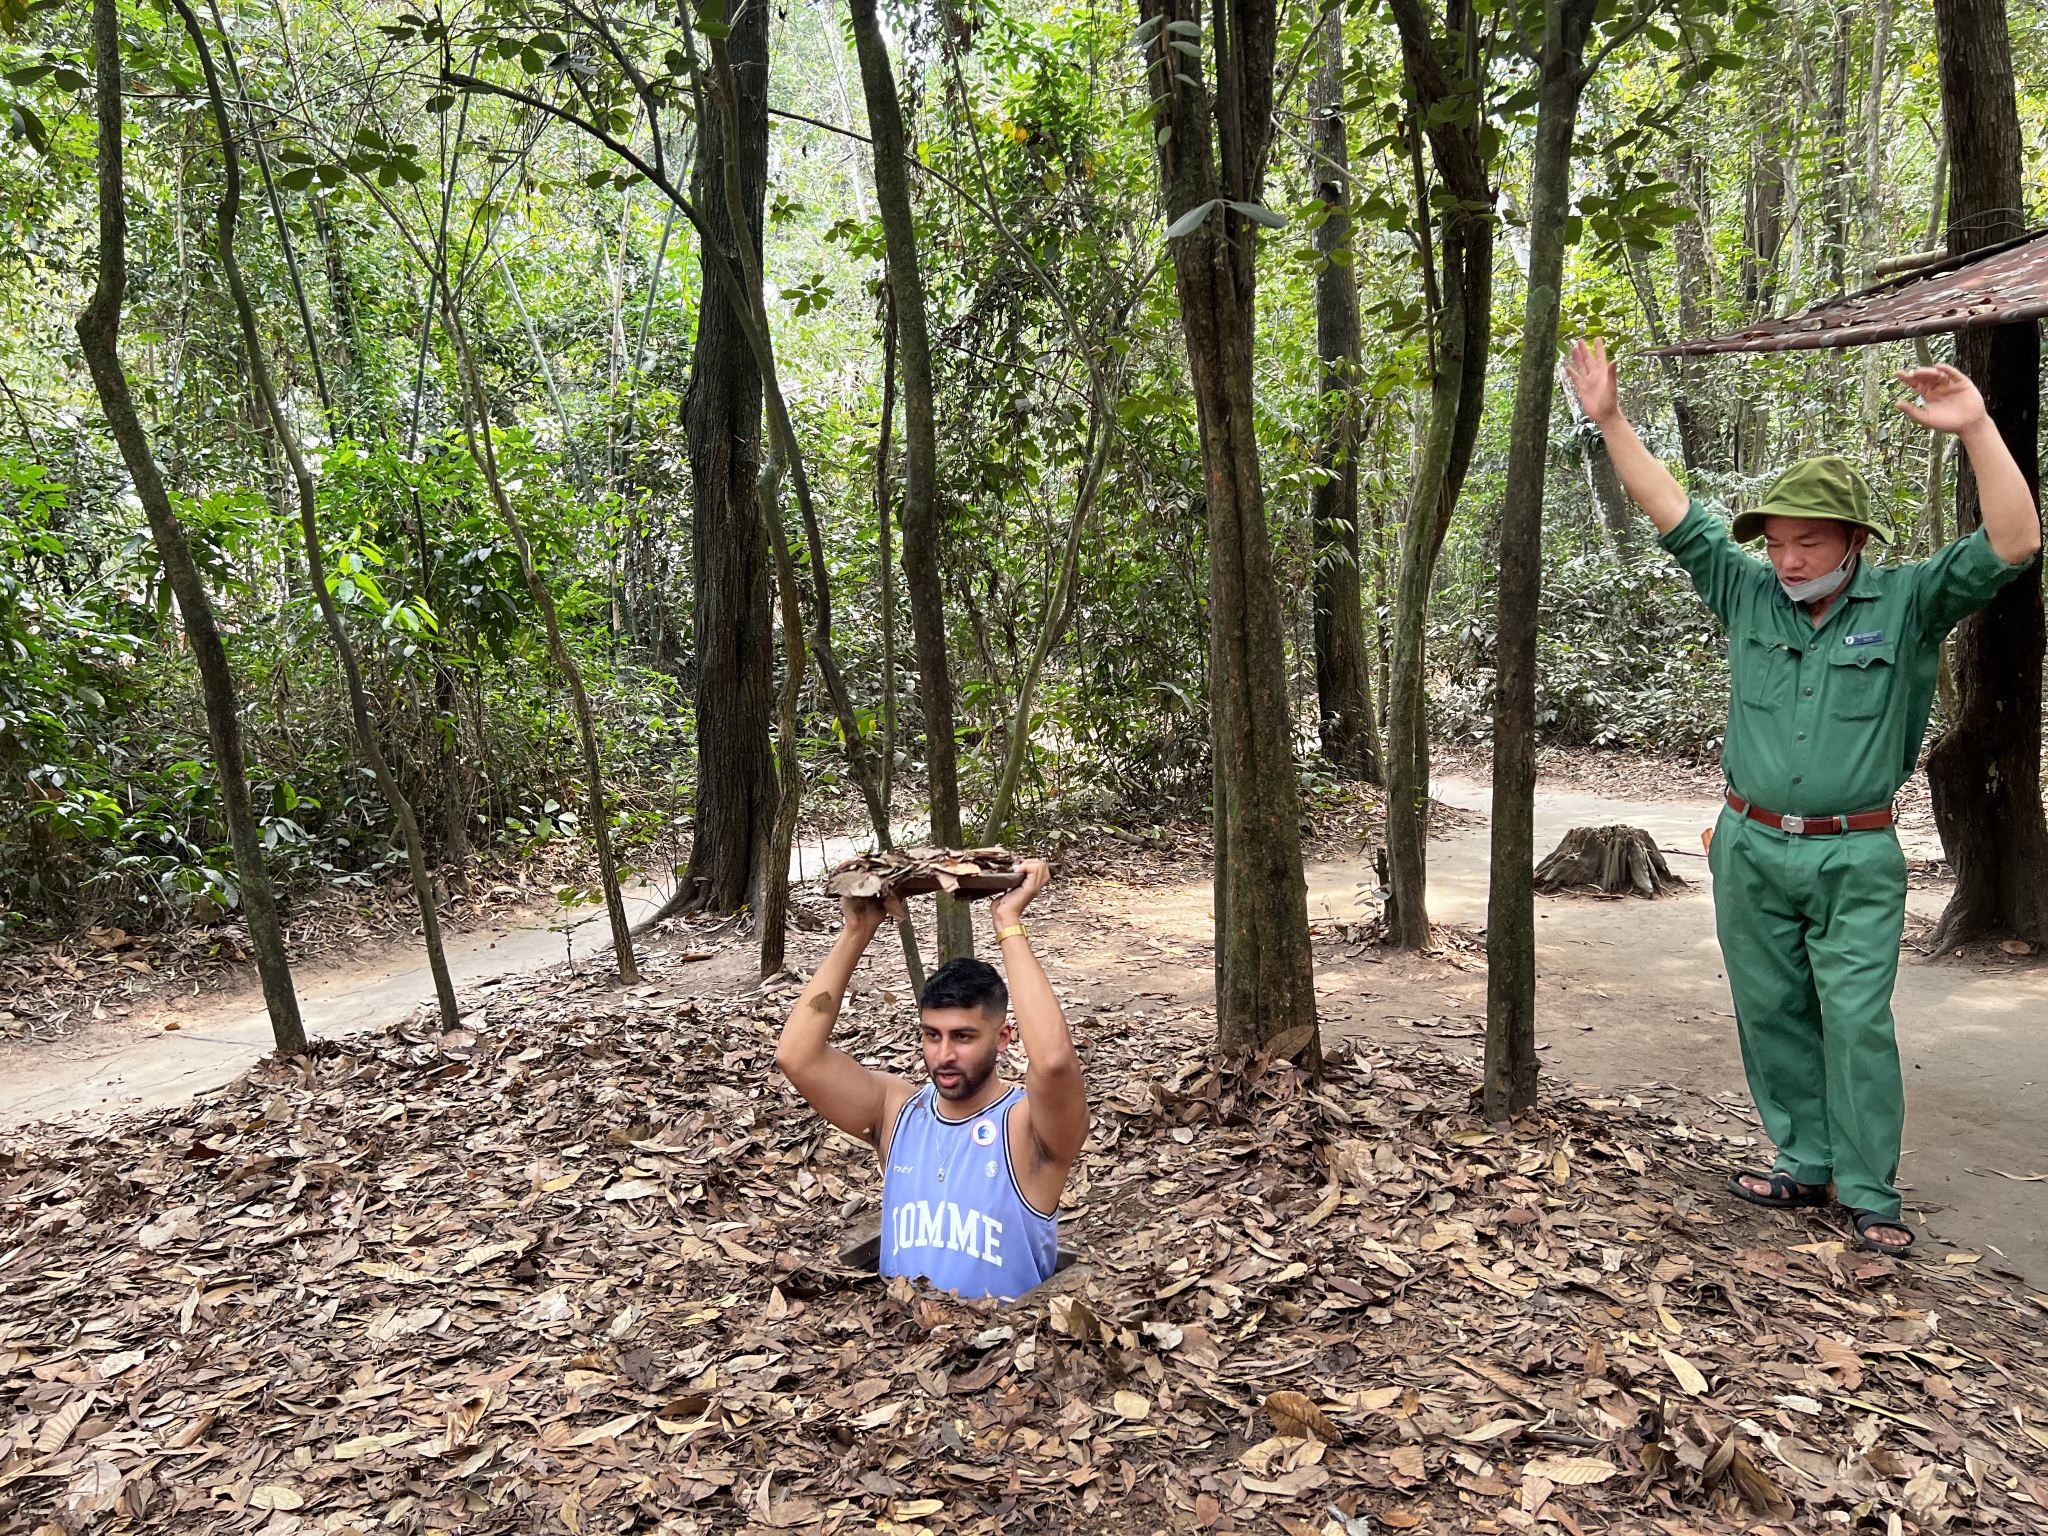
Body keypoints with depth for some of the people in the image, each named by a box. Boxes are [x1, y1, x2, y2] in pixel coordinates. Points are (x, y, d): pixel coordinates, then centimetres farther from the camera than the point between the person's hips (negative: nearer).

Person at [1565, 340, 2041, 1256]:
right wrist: (1610, 420, 0)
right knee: (1772, 1015, 9)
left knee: (1857, 1023, -4)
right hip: (1751, 851, 4)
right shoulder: (1748, 597, 5)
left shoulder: (1906, 605, -2)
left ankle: (1870, 1194, 7)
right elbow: (1673, 515, 5)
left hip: (1854, 861, -3)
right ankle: (1807, 1164, 23)